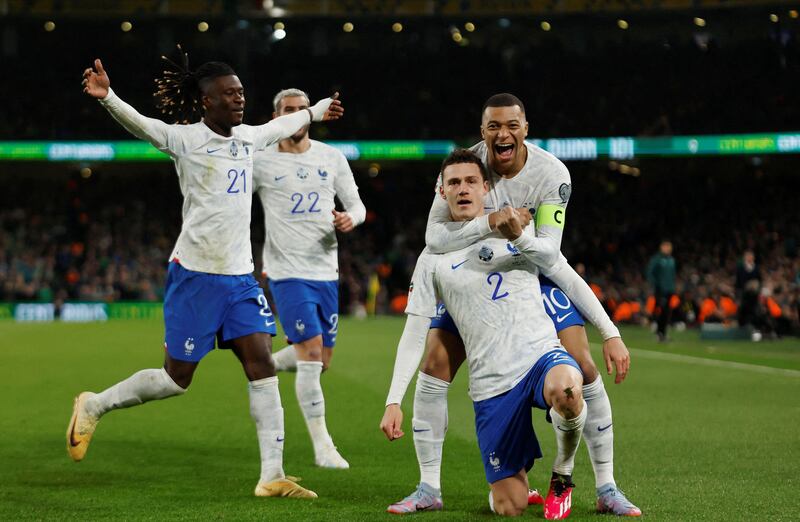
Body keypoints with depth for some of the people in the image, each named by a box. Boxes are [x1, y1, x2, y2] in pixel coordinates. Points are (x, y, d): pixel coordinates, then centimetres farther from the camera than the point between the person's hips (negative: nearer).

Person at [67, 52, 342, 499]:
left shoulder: (249, 137, 12)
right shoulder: (186, 139, -8)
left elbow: (284, 126, 33)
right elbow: (140, 124, -24)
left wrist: (317, 111, 50)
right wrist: (107, 97, -43)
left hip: (240, 276, 6)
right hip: (195, 273, -6)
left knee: (262, 365, -4)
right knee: (178, 379, -1)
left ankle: (272, 476, -2)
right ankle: (94, 406, 22)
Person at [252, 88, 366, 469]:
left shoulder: (332, 158, 7)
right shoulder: (261, 161, -3)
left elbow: (356, 205, 12)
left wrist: (351, 219, -12)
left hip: (326, 272, 5)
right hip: (287, 272, -5)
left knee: (321, 361, 9)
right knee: (312, 351, -15)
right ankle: (322, 445, -8)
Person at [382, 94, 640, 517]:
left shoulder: (551, 173, -23)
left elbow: (549, 255, -25)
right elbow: (434, 238, -28)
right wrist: (490, 223, -40)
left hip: (535, 275, -1)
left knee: (582, 366, -13)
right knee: (435, 363, -10)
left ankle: (606, 489, -2)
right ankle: (429, 489, 2)